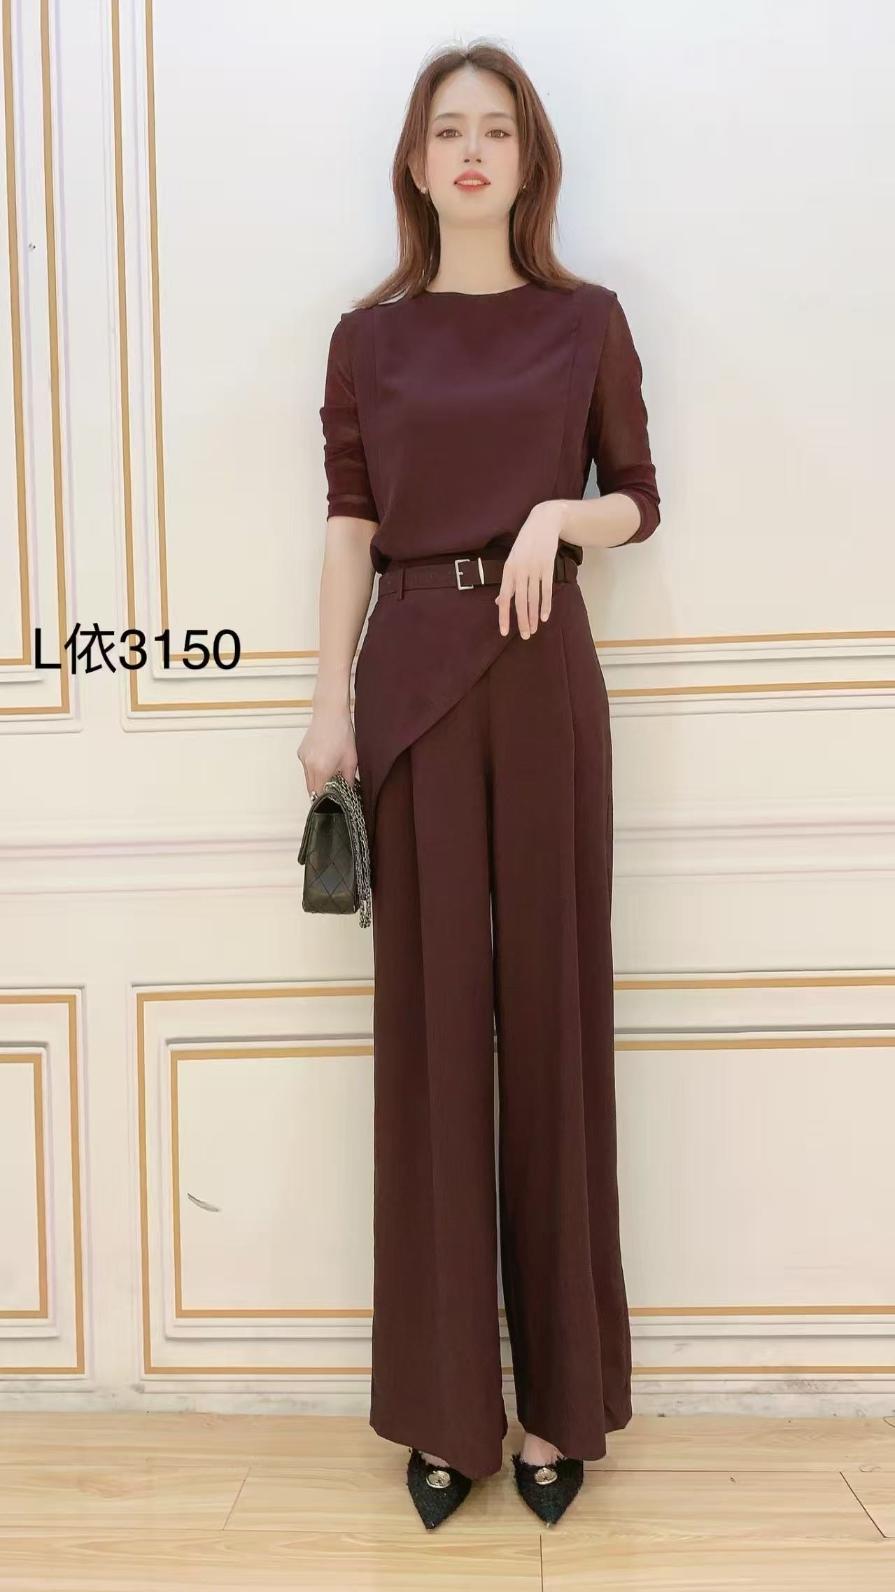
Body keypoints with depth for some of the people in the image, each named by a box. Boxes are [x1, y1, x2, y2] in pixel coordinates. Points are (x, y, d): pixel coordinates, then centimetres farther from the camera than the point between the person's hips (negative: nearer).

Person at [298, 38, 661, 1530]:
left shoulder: (586, 321, 9)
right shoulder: (368, 335, 10)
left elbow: (638, 501, 11)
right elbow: (348, 524, 5)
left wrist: (558, 517, -10)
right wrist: (330, 701, -3)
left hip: (542, 670, 0)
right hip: (411, 675, 1)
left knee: (549, 1005, 1)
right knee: (429, 1014, 1)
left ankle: (560, 1395, 16)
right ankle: (447, 1400, 15)